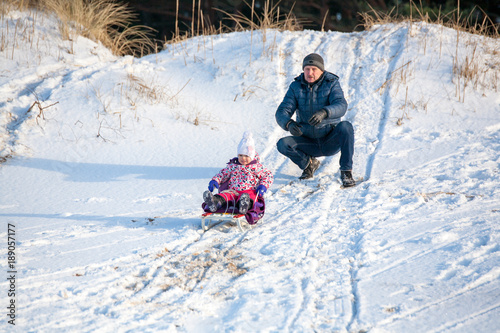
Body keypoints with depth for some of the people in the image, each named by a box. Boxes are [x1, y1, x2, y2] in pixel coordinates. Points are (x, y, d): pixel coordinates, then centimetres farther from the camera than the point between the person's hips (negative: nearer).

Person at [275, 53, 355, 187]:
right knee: (282, 144, -23)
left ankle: (346, 172, -23)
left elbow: (341, 106, -26)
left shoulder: (331, 84, -7)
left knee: (345, 127, -32)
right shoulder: (296, 87, -2)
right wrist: (288, 123, -36)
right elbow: (282, 112, -11)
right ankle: (309, 163, 6)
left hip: (331, 142, -2)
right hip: (309, 143, 2)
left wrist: (324, 113, -49)